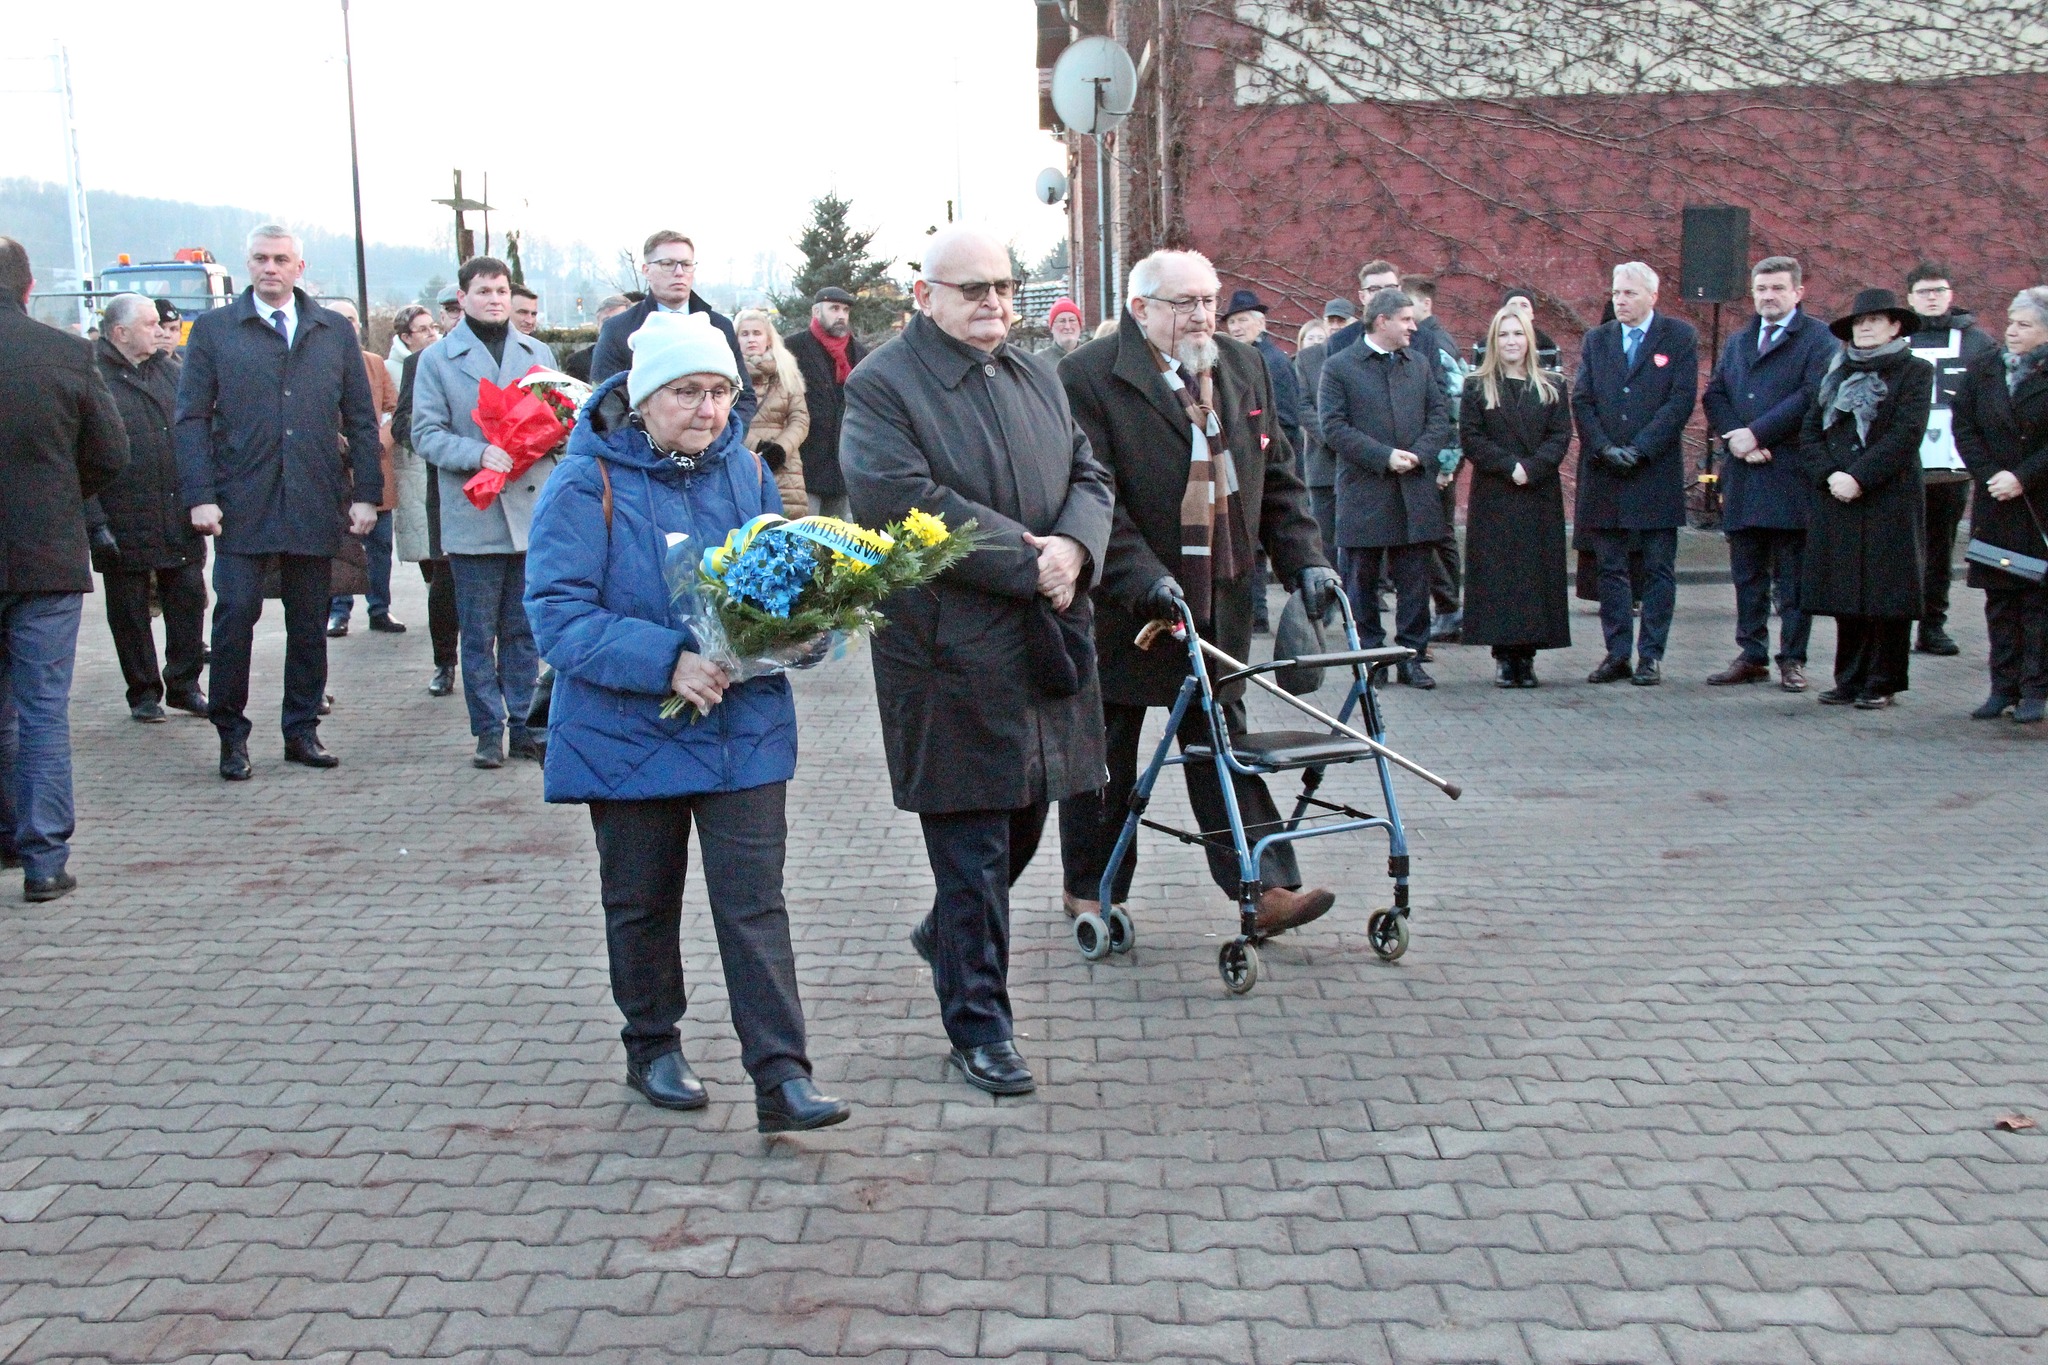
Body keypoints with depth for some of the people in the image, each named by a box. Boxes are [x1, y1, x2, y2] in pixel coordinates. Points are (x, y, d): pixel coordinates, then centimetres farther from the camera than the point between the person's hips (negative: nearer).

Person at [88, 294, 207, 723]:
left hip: (181, 521, 4)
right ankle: (144, 693, 16)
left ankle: (184, 684, 18)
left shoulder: (170, 371, 12)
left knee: (188, 601, 6)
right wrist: (95, 523, -15)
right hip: (124, 524, -4)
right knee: (130, 611, 5)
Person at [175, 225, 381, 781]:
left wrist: (365, 493, 3)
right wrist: (201, 496, -9)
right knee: (235, 615, -5)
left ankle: (302, 730, 18)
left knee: (309, 625, 7)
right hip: (242, 505, -2)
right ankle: (231, 735, 7)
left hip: (316, 505, 2)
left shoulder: (336, 332, 12)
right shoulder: (213, 330, 6)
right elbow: (191, 418, 1)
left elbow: (362, 420, 11)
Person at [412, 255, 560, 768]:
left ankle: (524, 725, 14)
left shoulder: (538, 354, 15)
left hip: (532, 510, 3)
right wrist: (479, 453, -18)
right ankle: (489, 730, 10)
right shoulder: (438, 358, 4)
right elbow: (426, 433, -3)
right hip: (474, 517, -2)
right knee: (479, 634, 2)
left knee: (525, 629, 7)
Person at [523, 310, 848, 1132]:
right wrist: (666, 662, -29)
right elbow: (558, 613, -18)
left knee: (754, 901, -3)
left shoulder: (744, 472, 3)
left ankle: (781, 1077, -2)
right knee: (642, 901, 14)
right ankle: (652, 1048, 33)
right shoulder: (588, 483, -11)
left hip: (744, 726, 2)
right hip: (630, 732, -2)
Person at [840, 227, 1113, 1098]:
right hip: (950, 654, -7)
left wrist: (1073, 549, -10)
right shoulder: (881, 387, -8)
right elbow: (913, 505, -20)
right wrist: (1028, 562, -19)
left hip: (1044, 644, 7)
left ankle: (947, 936, 44)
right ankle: (978, 1026, 12)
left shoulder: (1037, 378, 16)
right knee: (972, 845, -1)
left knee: (1025, 818, 18)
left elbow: (1088, 476, 12)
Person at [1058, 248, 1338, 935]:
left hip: (1220, 599, 5)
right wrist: (1143, 577, -26)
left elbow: (1277, 477, 13)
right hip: (1120, 600, -4)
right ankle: (1089, 888, 23)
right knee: (1106, 751, 8)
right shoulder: (1087, 377, -11)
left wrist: (1305, 559, 2)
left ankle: (1265, 887, 5)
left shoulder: (1245, 367, 9)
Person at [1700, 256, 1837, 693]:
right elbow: (1713, 395, 9)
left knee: (1792, 577, 1)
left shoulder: (1817, 339, -1)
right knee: (1747, 575, 9)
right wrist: (1735, 439, -9)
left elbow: (1812, 395, -14)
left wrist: (1757, 433, -16)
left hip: (1791, 475, -5)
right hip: (1743, 476, 6)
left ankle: (1792, 660, 6)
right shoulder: (1737, 342, 19)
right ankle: (1751, 656, 16)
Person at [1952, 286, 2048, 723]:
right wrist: (1990, 475, -9)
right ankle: (2003, 687, 13)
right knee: (1999, 597, 7)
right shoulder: (1982, 370, 7)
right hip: (1995, 502, 4)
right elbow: (1963, 427, 3)